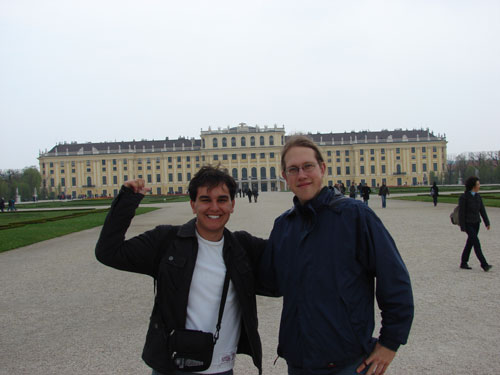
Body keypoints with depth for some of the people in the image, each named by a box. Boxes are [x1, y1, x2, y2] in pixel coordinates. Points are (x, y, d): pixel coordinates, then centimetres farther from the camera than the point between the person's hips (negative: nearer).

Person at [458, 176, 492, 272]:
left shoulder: (478, 196, 7)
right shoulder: (463, 197, -14)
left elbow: (482, 210, 9)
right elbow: (461, 212, -14)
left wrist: (487, 222, 4)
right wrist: (462, 227, -14)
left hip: (476, 223, 7)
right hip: (468, 224, -7)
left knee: (470, 243, 11)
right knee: (476, 243, -13)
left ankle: (463, 263, 20)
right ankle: (484, 264, -11)